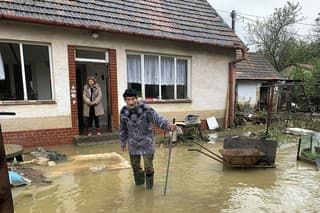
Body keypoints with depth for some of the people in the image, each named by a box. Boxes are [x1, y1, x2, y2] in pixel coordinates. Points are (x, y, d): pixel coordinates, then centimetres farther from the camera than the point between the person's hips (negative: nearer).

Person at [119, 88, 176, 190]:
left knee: (148, 166, 3)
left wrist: (168, 125, -49)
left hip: (147, 142, -4)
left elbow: (158, 119, -30)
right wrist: (123, 143, 15)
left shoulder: (146, 109, -20)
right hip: (133, 144, 4)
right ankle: (139, 181, 47)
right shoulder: (123, 111, -6)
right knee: (135, 165, 18)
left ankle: (149, 183, 32)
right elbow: (123, 129, 7)